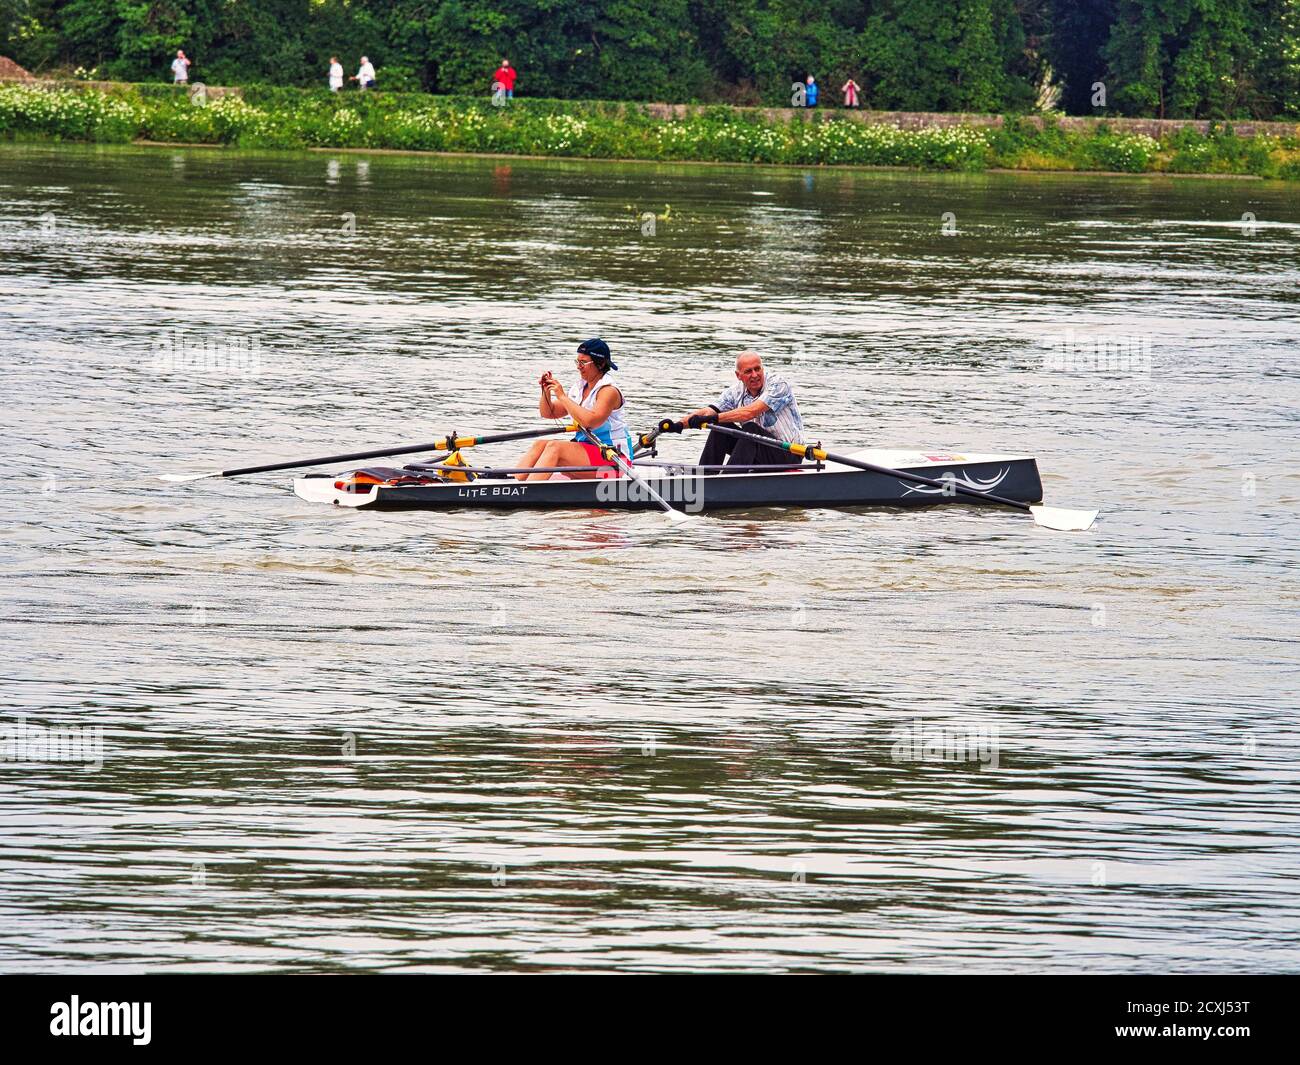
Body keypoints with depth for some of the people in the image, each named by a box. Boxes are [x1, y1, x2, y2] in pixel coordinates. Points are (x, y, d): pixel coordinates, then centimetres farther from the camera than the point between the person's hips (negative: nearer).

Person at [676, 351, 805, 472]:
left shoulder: (779, 385, -16)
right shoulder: (736, 392, 2)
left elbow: (751, 412, -29)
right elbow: (707, 412, -8)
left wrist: (714, 418, -35)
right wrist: (678, 425, -26)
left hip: (789, 455, -6)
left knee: (750, 429, -30)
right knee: (721, 427, -10)